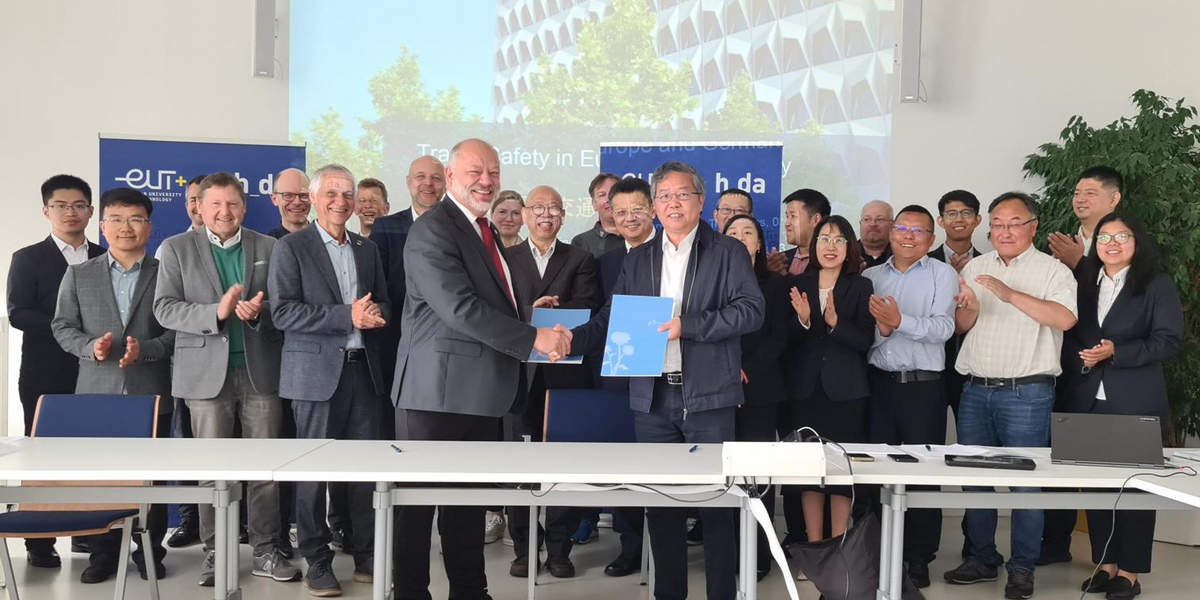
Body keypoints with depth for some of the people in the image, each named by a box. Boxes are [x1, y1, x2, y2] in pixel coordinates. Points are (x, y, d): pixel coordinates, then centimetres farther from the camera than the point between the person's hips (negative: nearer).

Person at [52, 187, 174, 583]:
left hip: (152, 393, -1)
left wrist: (144, 350, -17)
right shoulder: (78, 275, 9)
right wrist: (90, 346, -13)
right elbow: (62, 326, 6)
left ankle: (150, 551, 18)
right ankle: (104, 552, 20)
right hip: (97, 392, 2)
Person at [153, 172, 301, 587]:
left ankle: (266, 551, 13)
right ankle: (215, 553, 15)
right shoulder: (177, 248, 5)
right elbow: (165, 309, -4)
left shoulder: (268, 247, 8)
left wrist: (260, 310, -17)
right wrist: (216, 312, -19)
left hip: (260, 371, 1)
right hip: (207, 373, -1)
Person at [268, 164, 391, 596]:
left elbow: (383, 305, 17)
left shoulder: (367, 249, 15)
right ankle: (317, 562, 14)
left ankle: (366, 556, 18)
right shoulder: (291, 248, -2)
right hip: (318, 372, -4)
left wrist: (376, 313, -8)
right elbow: (283, 312, -12)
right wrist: (348, 316, -19)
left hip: (364, 370, 5)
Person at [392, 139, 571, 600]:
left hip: (482, 391, 9)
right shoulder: (432, 230, -12)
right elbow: (459, 307, -22)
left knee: (471, 502, 16)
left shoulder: (486, 232, 18)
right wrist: (533, 338, -22)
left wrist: (530, 313, 7)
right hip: (439, 390, -9)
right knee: (419, 502, 2)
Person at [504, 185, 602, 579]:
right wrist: (534, 314, -19)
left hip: (566, 372, 0)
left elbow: (588, 308, -4)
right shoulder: (507, 259, 10)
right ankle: (523, 548, 13)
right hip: (520, 372, 0)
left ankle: (559, 548, 12)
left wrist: (552, 310, -20)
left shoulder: (580, 259, 11)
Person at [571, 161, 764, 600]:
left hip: (708, 397, -4)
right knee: (660, 501, 9)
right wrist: (571, 339, -6)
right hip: (652, 398, 4)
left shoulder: (728, 252, 1)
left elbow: (752, 310, -10)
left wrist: (687, 325, -18)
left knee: (715, 501, 2)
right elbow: (612, 319, 11)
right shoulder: (638, 260, 14)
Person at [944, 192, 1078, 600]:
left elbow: (1065, 318, -20)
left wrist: (1011, 294, -25)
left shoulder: (1052, 271, -3)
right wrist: (968, 309, -10)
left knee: (1026, 481, 0)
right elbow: (961, 327, 12)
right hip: (976, 391, 5)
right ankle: (982, 558, 24)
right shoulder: (975, 268, 12)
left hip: (1026, 393, -5)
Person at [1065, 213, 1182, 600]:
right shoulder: (1083, 284, 14)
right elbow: (1066, 334, 13)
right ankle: (1105, 564, 18)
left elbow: (1168, 340, -8)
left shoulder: (1158, 285, 1)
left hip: (1136, 404, -4)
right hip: (1086, 401, 4)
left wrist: (1115, 352, -18)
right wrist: (1079, 358, -7)